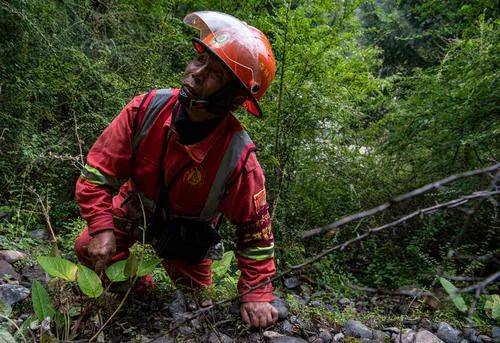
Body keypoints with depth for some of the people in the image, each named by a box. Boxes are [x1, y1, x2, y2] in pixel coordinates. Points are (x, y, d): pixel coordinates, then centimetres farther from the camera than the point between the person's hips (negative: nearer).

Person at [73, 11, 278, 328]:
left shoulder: (239, 159, -35)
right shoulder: (147, 109, -28)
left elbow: (255, 229, -22)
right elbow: (98, 170, -18)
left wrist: (257, 294, -22)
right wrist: (101, 227, -28)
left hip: (186, 236, -1)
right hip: (133, 210, 2)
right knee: (89, 250, -9)